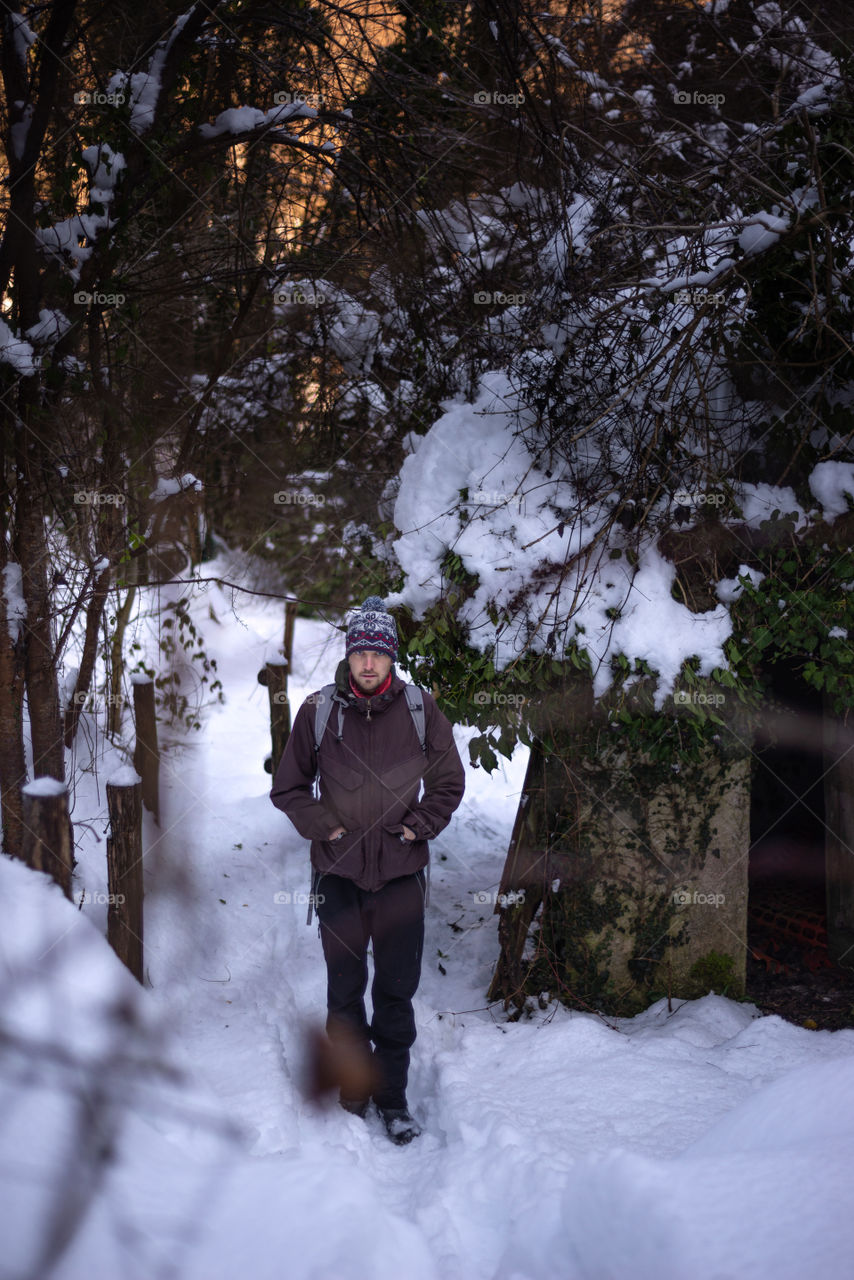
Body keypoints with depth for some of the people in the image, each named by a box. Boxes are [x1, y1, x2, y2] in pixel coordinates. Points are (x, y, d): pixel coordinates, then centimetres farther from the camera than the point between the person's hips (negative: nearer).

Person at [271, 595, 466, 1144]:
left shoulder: (421, 710, 0)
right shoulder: (318, 711, -1)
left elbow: (449, 782, 12)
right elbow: (289, 786, 10)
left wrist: (419, 825, -1)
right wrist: (323, 826, -2)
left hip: (402, 872, 0)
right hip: (339, 872, 0)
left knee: (397, 990, 6)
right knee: (345, 990, 6)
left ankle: (392, 1095, 17)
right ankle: (352, 1092, 18)